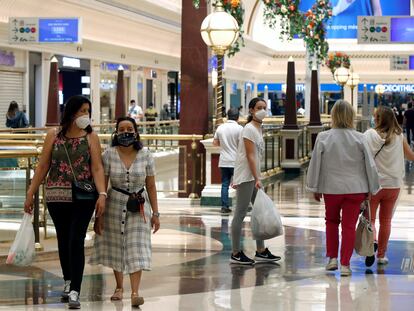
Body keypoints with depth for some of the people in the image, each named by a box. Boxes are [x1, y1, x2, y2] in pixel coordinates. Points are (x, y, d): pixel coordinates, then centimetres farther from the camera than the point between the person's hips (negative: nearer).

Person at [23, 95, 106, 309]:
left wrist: (102, 194, -19)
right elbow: (42, 166, 5)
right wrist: (31, 194, 3)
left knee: (76, 241, -10)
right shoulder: (53, 136, 3)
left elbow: (97, 168, -7)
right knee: (63, 241, 13)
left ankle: (74, 291, -10)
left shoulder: (91, 137, 0)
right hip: (56, 197, 2)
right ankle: (68, 282, 32)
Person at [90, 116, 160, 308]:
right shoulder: (109, 155, -5)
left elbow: (151, 186, 3)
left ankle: (135, 293, -14)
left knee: (136, 249, -9)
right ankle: (119, 287, 28)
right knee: (116, 247, 10)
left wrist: (155, 213, 2)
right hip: (115, 205, 0)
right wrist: (99, 215, -6)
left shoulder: (145, 155, -2)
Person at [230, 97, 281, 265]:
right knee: (241, 214, -5)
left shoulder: (258, 129, 14)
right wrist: (257, 179, -22)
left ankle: (261, 251, 16)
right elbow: (250, 156, -19)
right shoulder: (249, 129, -14)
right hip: (246, 177, -10)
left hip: (253, 176, 10)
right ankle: (236, 254, 0)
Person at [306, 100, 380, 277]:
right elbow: (370, 164, -2)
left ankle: (332, 258, 17)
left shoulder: (323, 138, -7)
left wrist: (315, 188, 10)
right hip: (355, 189, 0)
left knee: (331, 221, 22)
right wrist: (372, 188, 9)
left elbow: (315, 164, -1)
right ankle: (345, 264, 5)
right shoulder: (359, 138, -6)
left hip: (331, 188, 1)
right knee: (349, 225, 5)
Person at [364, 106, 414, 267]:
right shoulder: (399, 137, -2)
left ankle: (372, 241, -19)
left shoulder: (370, 135, -11)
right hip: (393, 185, 2)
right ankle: (381, 255, 19)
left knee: (370, 219, 9)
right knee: (386, 221, 14)